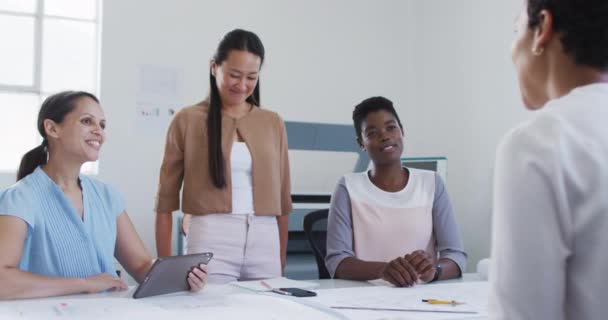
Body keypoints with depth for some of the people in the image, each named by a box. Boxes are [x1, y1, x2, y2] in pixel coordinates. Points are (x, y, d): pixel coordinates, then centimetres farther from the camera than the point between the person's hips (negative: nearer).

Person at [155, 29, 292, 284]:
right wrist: (165, 264, -1)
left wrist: (282, 262, 14)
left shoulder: (273, 123, 11)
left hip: (265, 244, 3)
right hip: (210, 242, -3)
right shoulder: (187, 120, 2)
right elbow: (166, 199, 3)